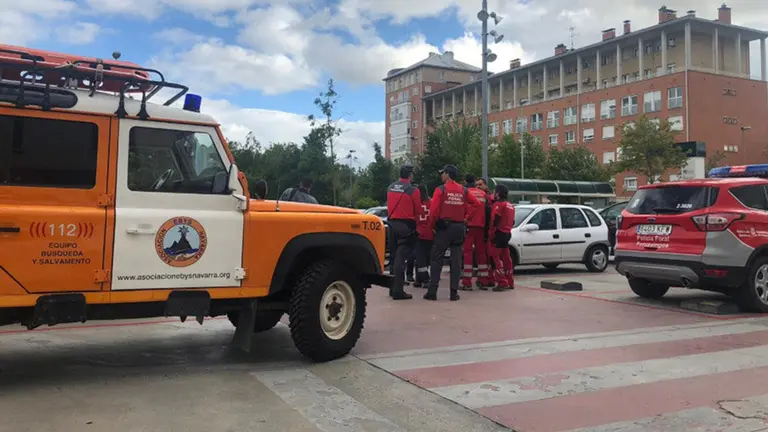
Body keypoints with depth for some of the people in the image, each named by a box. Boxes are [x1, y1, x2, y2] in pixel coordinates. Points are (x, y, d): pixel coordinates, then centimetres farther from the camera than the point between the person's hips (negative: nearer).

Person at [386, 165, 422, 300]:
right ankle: (398, 290, -7)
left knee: (396, 255, 16)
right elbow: (418, 210, -5)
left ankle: (394, 288, 23)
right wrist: (414, 220, 12)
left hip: (392, 223, 6)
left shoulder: (390, 188, 7)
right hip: (406, 225, -6)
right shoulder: (413, 190, -11)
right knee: (401, 257, -6)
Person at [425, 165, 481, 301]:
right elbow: (476, 204, 9)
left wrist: (431, 226, -2)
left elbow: (433, 210, -14)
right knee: (456, 260, 7)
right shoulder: (463, 190, 7)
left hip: (444, 227, -4)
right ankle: (454, 292, 6)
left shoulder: (440, 190, -7)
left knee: (436, 259, 2)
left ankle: (432, 292, 0)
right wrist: (466, 217, 10)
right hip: (459, 227, 4)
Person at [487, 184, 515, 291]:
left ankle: (502, 283, -12)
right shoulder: (510, 205, 18)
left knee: (496, 257, -7)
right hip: (507, 233, 9)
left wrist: (492, 234, -15)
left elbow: (494, 221, -19)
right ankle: (510, 282, 19)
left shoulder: (498, 204, -12)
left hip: (499, 234, -9)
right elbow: (512, 221, 21)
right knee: (506, 257, 14)